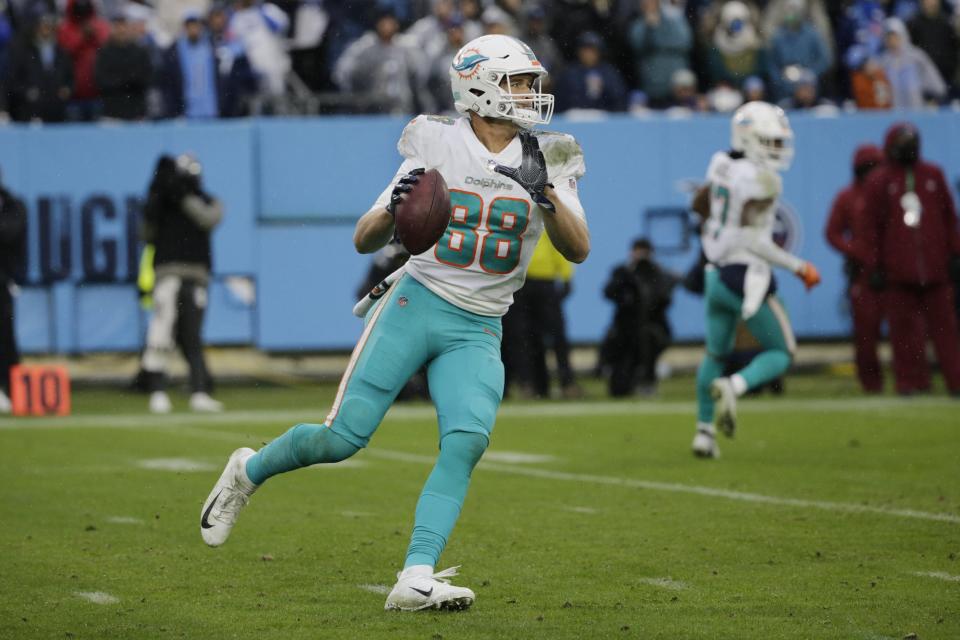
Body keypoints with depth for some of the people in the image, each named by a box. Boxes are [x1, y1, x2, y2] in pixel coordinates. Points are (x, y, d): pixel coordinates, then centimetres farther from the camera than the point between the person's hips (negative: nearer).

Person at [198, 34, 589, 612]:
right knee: (343, 438, -6)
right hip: (417, 304, -2)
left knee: (466, 442, -21)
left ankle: (416, 580, -22)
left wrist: (545, 194, -27)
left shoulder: (547, 162, 2)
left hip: (477, 332, 2)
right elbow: (365, 241, -3)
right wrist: (393, 208, -25)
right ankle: (248, 472, 24)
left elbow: (578, 250, -10)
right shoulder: (438, 147, -3)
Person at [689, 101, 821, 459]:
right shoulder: (761, 178, -18)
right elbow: (751, 237, -22)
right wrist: (798, 267, -16)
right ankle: (735, 386, -19)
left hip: (717, 275, 8)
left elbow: (699, 204, 20)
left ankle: (704, 431, 21)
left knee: (716, 353, 21)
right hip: (747, 277, -8)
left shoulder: (722, 165, 5)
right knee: (780, 353, 7)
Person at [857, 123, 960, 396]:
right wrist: (874, 266, -1)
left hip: (935, 269, 2)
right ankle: (912, 382, 2)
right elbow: (868, 227, 4)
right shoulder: (879, 181, 4)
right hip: (899, 271, -2)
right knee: (905, 331, -2)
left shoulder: (933, 175, 12)